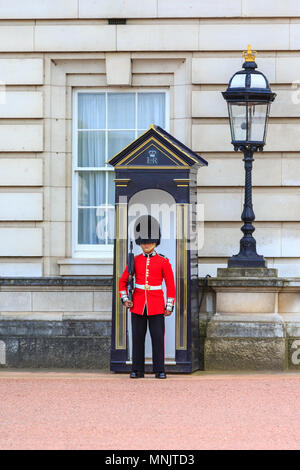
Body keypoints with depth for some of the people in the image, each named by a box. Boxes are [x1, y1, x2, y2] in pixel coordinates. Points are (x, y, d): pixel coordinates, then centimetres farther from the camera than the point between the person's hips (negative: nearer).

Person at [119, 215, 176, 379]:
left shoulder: (163, 261, 0)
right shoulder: (134, 261, 5)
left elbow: (171, 285, 2)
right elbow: (123, 281, 12)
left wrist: (169, 307, -2)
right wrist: (125, 299, -2)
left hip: (156, 305, -2)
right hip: (138, 304, 2)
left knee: (158, 337, -3)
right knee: (137, 337, 2)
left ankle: (159, 370, 3)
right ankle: (137, 370, 7)